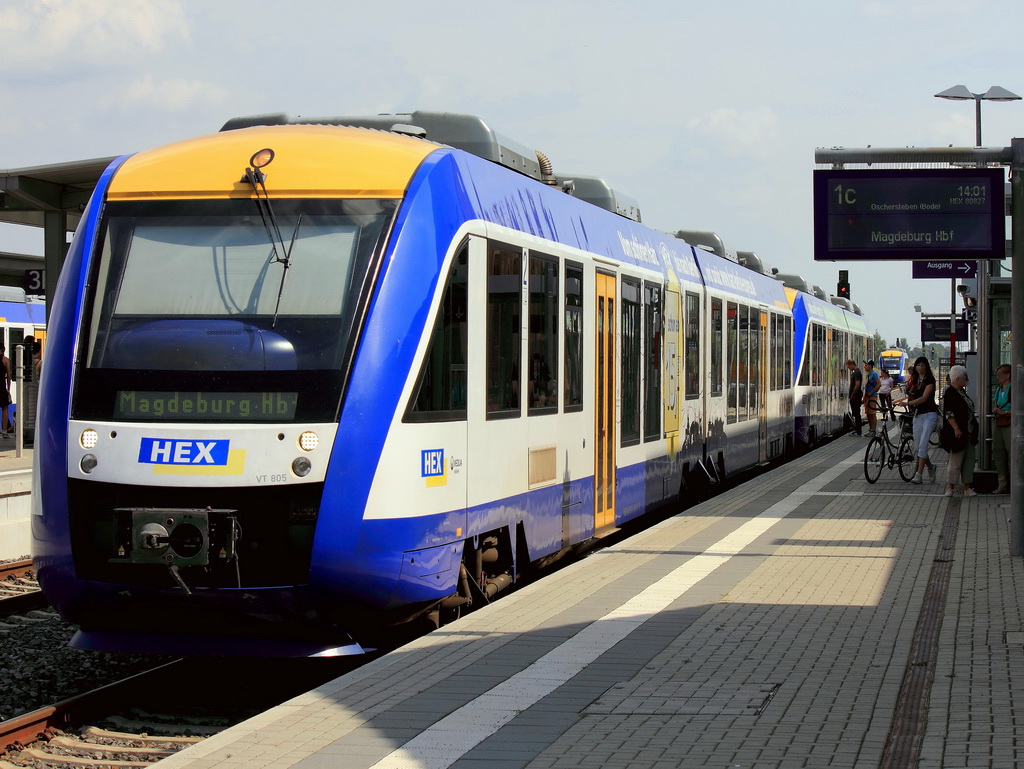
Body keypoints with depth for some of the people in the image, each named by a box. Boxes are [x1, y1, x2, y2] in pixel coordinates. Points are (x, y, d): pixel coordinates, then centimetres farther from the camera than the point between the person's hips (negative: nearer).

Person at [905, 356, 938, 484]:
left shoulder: (930, 380, -7)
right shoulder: (914, 380, 13)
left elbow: (924, 398, -17)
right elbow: (911, 396, 14)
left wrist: (908, 403, -23)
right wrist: (908, 391, -6)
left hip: (929, 414, -7)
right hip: (917, 414, 7)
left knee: (923, 445, -13)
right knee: (918, 446, 7)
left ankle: (919, 474, -14)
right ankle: (930, 467, 29)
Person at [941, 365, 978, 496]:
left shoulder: (962, 392, 16)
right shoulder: (949, 393, -13)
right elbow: (948, 414, -19)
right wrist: (956, 429, -24)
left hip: (968, 433, 9)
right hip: (957, 433, -9)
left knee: (969, 460, 9)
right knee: (956, 460, -7)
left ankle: (967, 487, 13)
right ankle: (950, 487, -1)